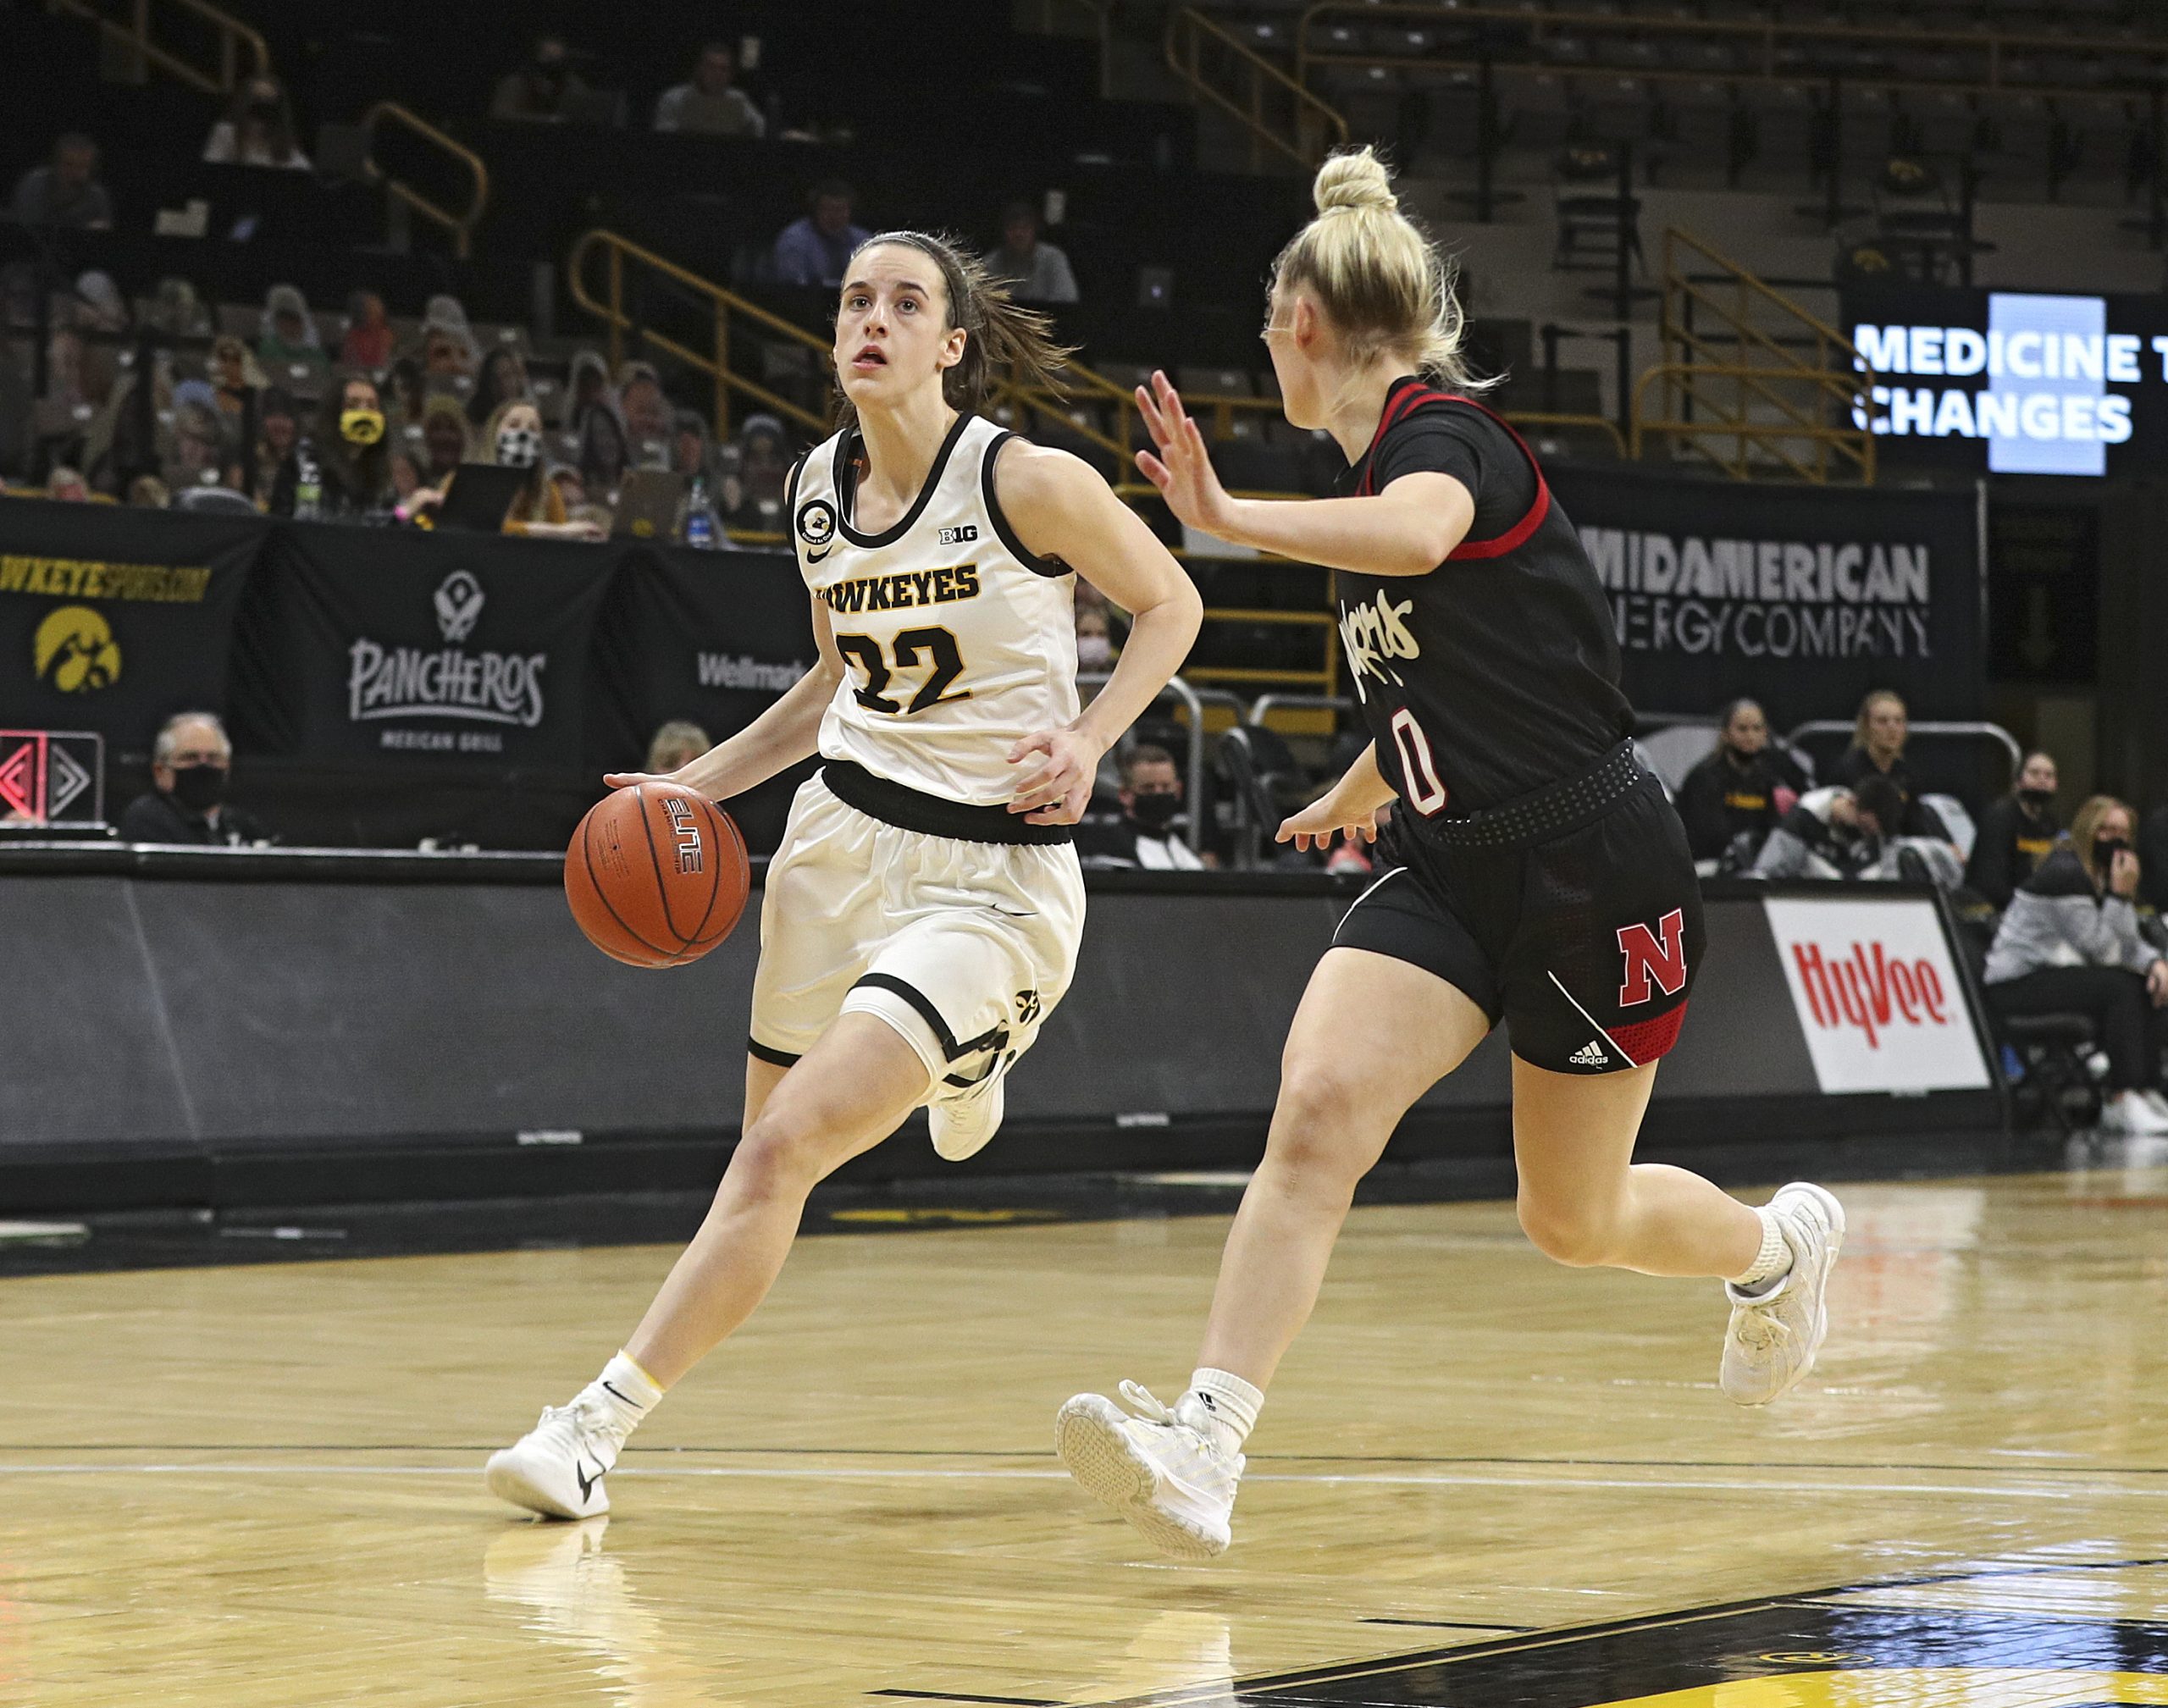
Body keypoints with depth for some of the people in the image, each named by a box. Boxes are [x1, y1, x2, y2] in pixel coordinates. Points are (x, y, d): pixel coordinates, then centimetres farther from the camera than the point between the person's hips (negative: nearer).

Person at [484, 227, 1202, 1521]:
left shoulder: (1025, 479, -14)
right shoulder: (820, 485, 5)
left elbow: (1171, 604, 0)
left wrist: (1087, 741, -15)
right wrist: (697, 784, 10)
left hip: (990, 873, -7)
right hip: (844, 833, 7)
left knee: (783, 1151, -18)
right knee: (769, 1151, 17)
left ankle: (601, 1427, -14)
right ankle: (955, 1065, 50)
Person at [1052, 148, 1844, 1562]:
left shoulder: (1441, 432, -14)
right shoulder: (1384, 465, 12)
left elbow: (1420, 535, -41)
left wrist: (1227, 518, -48)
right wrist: (1361, 793, 46)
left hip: (1592, 869, -7)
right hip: (1456, 873, 7)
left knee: (1575, 1219, 8)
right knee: (1320, 1106, -18)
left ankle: (1781, 1249, 41)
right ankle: (1205, 1446, -28)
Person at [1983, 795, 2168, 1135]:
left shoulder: (2101, 873, 13)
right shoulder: (2065, 874, -19)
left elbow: (2128, 942, 12)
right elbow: (2099, 947, -21)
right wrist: (2120, 896, -20)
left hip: (2053, 973, 10)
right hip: (2017, 985, -10)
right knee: (2120, 988, -27)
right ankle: (2122, 1103, -29)